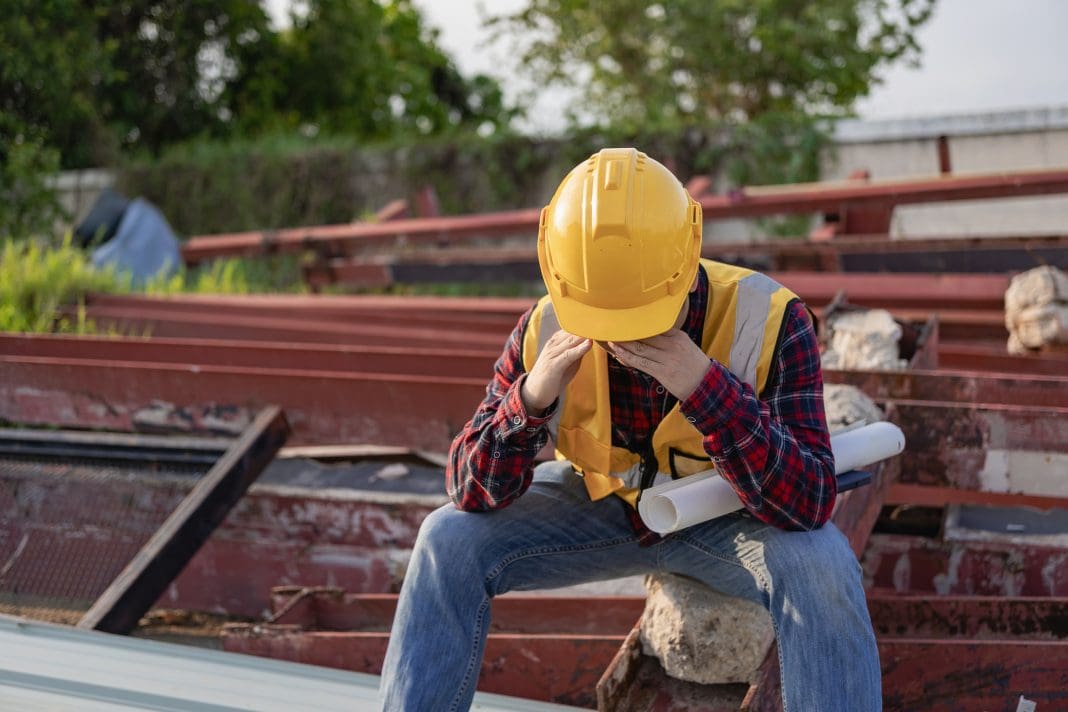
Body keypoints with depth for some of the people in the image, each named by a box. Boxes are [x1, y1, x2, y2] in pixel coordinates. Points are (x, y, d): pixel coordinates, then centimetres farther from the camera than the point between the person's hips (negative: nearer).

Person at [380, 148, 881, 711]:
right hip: (602, 502, 3)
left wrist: (705, 386, -46)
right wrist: (531, 397, -37)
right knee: (449, 539, -16)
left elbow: (808, 504, -34)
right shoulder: (547, 331, -21)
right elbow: (472, 493, -17)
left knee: (818, 563, -33)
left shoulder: (767, 321, -29)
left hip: (726, 516, -2)